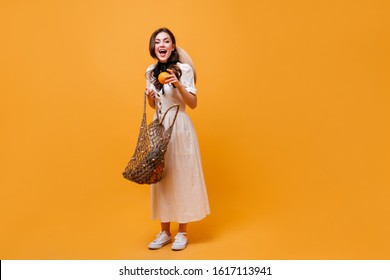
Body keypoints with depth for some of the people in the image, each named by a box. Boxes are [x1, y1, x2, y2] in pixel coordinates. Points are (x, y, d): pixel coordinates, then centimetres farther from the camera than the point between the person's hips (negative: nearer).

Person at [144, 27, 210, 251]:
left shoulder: (184, 69, -6)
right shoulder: (151, 71, 9)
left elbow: (193, 104, -6)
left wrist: (178, 85, -20)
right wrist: (149, 97, -5)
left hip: (180, 129, -5)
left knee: (181, 177, 1)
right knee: (160, 178, 8)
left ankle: (183, 232, 16)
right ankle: (165, 231, 22)